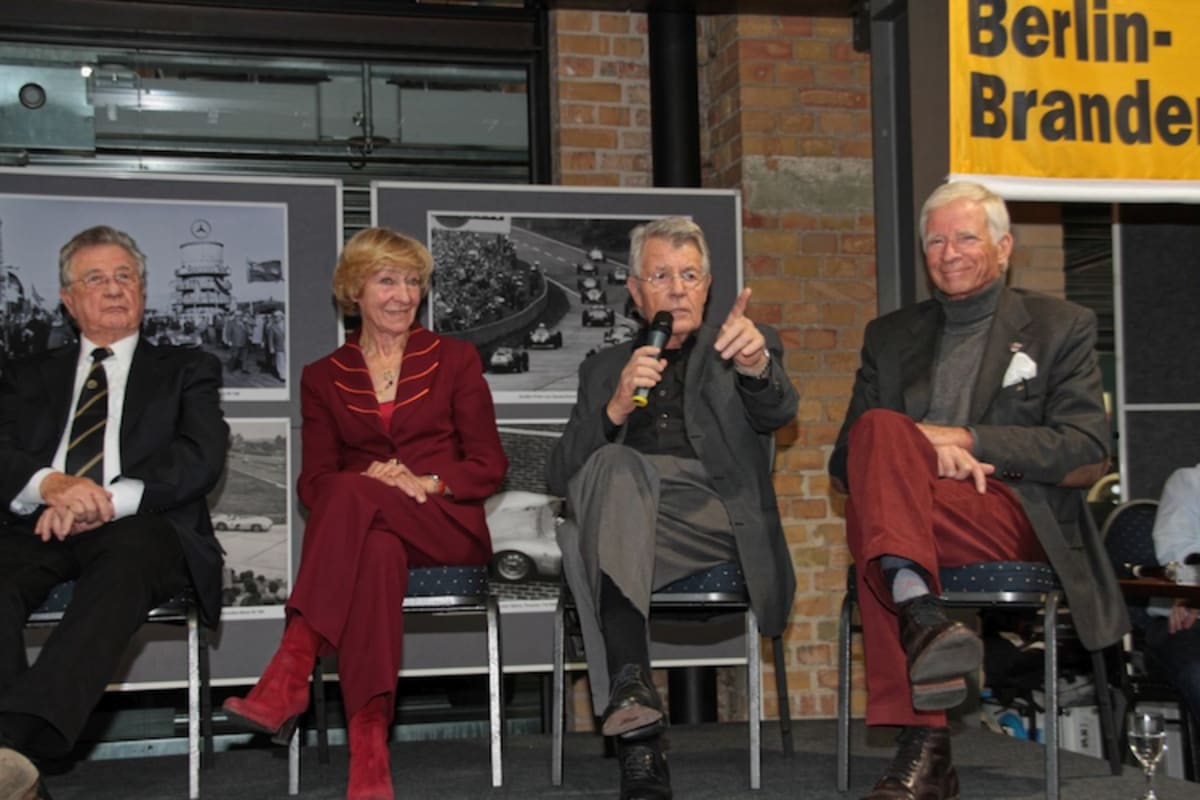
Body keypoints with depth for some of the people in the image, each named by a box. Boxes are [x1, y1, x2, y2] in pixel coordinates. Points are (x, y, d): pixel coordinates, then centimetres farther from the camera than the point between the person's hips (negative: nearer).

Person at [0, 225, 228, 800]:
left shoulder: (186, 370, 22)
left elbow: (201, 459, 4)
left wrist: (105, 502, -12)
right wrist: (50, 484, -16)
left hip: (141, 529, -2)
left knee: (128, 556, -39)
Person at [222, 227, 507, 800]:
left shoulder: (454, 359, 13)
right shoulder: (323, 377, 16)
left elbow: (489, 466, 7)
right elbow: (313, 482, 8)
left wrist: (424, 483, -13)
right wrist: (369, 479, -15)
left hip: (448, 527, -1)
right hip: (366, 528, 1)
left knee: (351, 496, -36)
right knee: (376, 552, -40)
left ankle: (291, 670, -47)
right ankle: (368, 749, -50)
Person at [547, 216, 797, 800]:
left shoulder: (747, 346, 24)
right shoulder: (605, 368, 30)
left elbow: (777, 412, -3)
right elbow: (560, 477, 16)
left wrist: (757, 367, -30)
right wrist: (616, 407, -3)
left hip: (711, 511, -2)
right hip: (622, 500, 2)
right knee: (611, 466, -38)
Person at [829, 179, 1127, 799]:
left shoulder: (1061, 327, 15)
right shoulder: (890, 336, 23)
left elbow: (1086, 449, 0)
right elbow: (847, 459, 13)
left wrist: (964, 439, -10)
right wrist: (922, 451, -10)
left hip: (1015, 518, -3)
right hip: (916, 504, 3)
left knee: (869, 516, -32)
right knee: (883, 430, -31)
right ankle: (920, 614, -44)